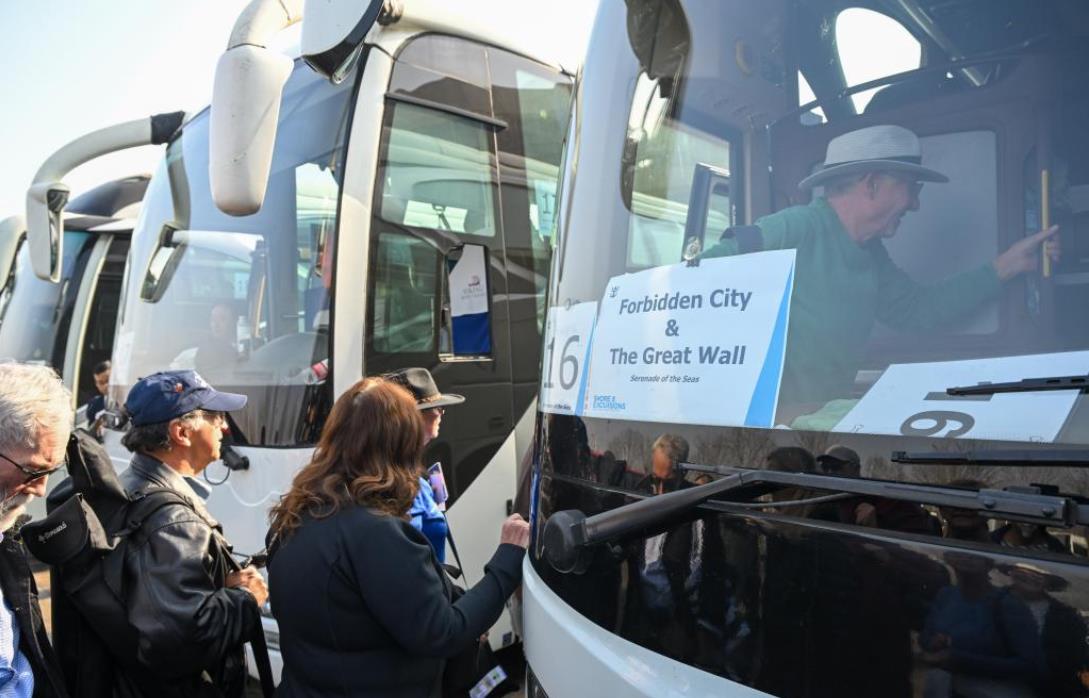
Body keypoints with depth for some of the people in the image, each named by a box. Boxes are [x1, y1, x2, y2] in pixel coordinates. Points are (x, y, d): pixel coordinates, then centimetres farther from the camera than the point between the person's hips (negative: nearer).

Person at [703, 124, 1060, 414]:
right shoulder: (796, 229, -18)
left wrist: (1007, 265, 20)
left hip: (830, 414, 9)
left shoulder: (871, 255, 11)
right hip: (778, 419, -8)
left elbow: (919, 309, 21)